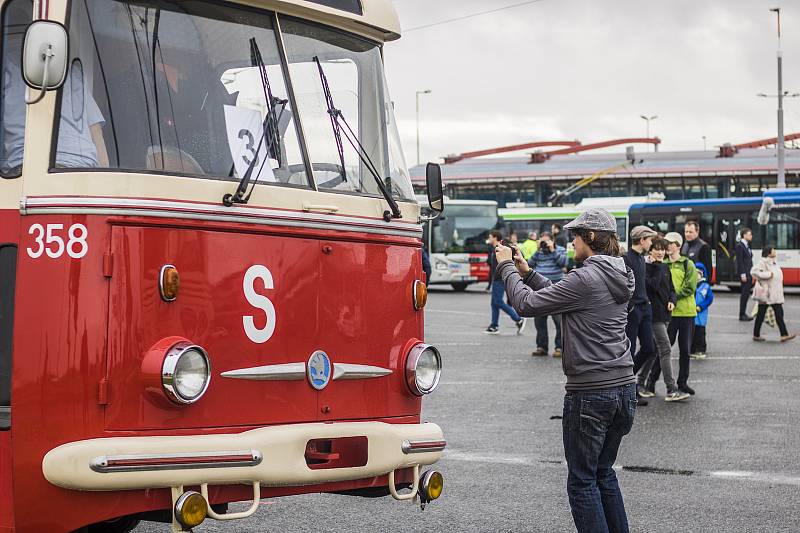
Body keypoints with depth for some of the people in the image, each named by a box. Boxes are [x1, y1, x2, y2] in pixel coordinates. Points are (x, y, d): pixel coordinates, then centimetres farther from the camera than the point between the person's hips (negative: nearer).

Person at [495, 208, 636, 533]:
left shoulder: (586, 278, -17)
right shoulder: (621, 276, 10)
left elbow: (527, 304, -13)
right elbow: (560, 297, 18)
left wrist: (507, 267, 0)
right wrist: (527, 272, 18)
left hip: (590, 392, -9)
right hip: (624, 387, 9)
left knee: (582, 481, 1)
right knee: (604, 473, 21)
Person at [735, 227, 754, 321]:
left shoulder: (747, 246, 16)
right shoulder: (739, 246, -11)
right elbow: (740, 261, -15)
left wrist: (751, 274, 16)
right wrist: (743, 274, -19)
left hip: (749, 273, 9)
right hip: (744, 273, -9)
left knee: (746, 293, 10)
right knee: (745, 293, -8)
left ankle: (743, 313, 16)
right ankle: (742, 315, -4)